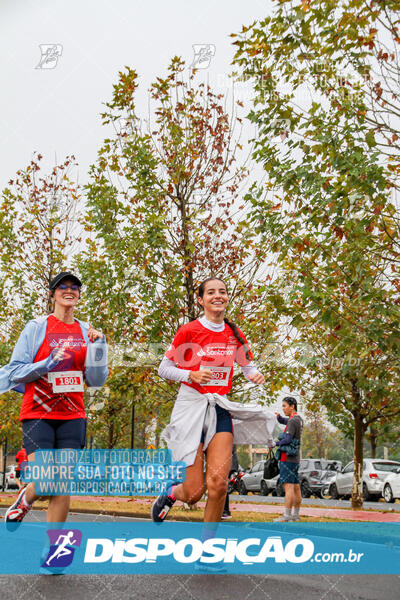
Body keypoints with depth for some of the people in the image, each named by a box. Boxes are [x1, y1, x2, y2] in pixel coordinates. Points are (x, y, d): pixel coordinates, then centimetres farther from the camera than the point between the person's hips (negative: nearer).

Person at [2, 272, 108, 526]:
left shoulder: (86, 331, 10)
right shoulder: (36, 327, 1)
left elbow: (97, 380, 10)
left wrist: (99, 345, -3)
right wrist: (48, 364, -15)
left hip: (73, 416, 3)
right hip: (38, 413, -3)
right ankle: (22, 503, 23)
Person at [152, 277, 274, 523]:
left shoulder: (235, 334, 5)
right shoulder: (188, 331, -7)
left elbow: (248, 366, 19)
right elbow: (164, 368, 0)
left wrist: (255, 375, -4)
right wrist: (191, 375, -18)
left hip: (221, 408, 3)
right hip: (191, 406, -3)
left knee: (219, 483, -12)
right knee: (194, 492, -4)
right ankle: (171, 492, 33)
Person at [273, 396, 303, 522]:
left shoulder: (293, 421, -13)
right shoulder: (298, 419, 16)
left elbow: (288, 439, -20)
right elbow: (283, 421, 28)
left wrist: (275, 444, -6)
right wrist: (278, 416, 6)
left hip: (287, 458, -10)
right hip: (295, 459, 10)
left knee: (288, 487, -11)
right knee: (296, 487, 9)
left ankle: (287, 515, -14)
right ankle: (296, 514, 12)